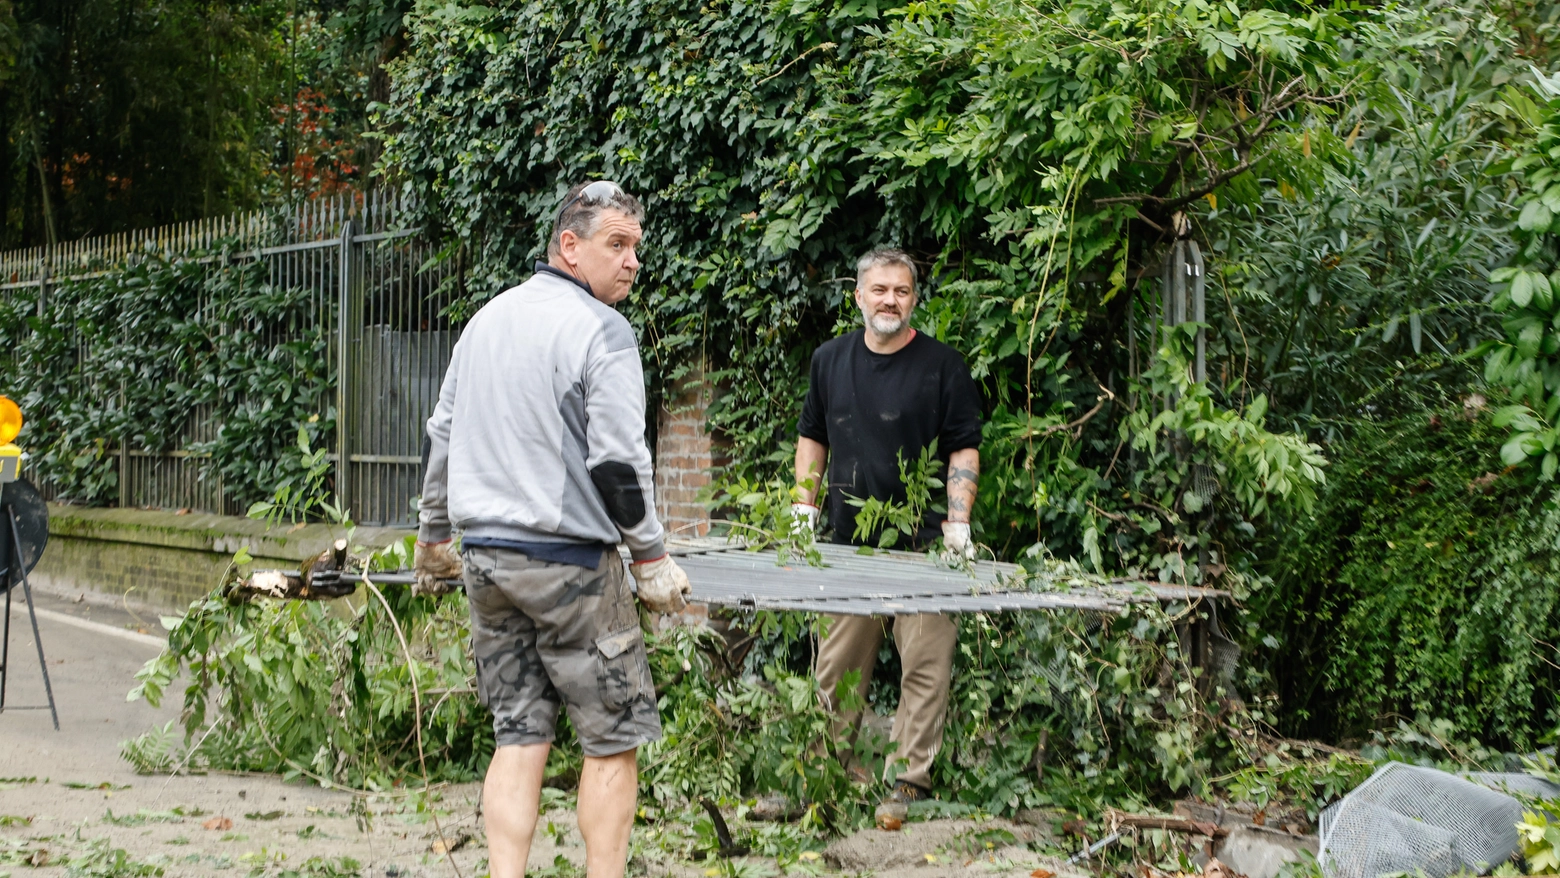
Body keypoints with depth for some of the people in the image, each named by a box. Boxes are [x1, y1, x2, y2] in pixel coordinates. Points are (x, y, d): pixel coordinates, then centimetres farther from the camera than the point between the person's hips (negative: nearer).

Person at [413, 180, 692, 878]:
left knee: (519, 734, 9)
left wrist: (433, 534, 30)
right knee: (613, 739, 3)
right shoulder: (602, 331, -10)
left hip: (484, 556, 7)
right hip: (567, 560, -7)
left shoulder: (488, 317, 13)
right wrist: (652, 560, -5)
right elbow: (618, 462, -15)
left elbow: (442, 433, 20)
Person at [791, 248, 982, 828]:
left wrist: (958, 523, -10)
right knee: (837, 666, 6)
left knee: (925, 665, -5)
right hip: (848, 542, 4)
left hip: (922, 545, -3)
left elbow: (964, 449, 0)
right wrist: (804, 507, 12)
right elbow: (812, 436, 22)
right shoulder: (830, 360, 12)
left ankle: (910, 780, 2)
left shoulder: (942, 365, 1)